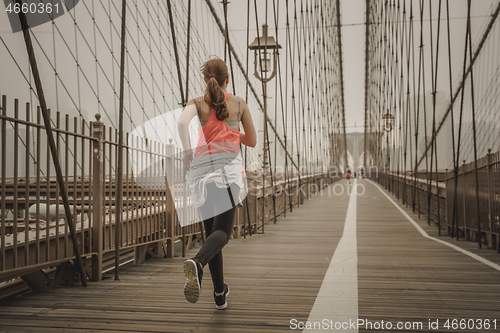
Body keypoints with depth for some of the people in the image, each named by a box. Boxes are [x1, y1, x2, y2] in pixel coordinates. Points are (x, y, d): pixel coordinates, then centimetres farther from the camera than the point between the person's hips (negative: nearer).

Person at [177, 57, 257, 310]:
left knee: (211, 231, 13)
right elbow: (252, 141, 17)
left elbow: (183, 122, -13)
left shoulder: (197, 103, 10)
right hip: (228, 165, -2)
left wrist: (186, 151, -5)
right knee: (222, 231, -11)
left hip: (201, 167, 2)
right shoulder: (240, 104, 12)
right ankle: (197, 263, -43)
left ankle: (220, 294, 17)